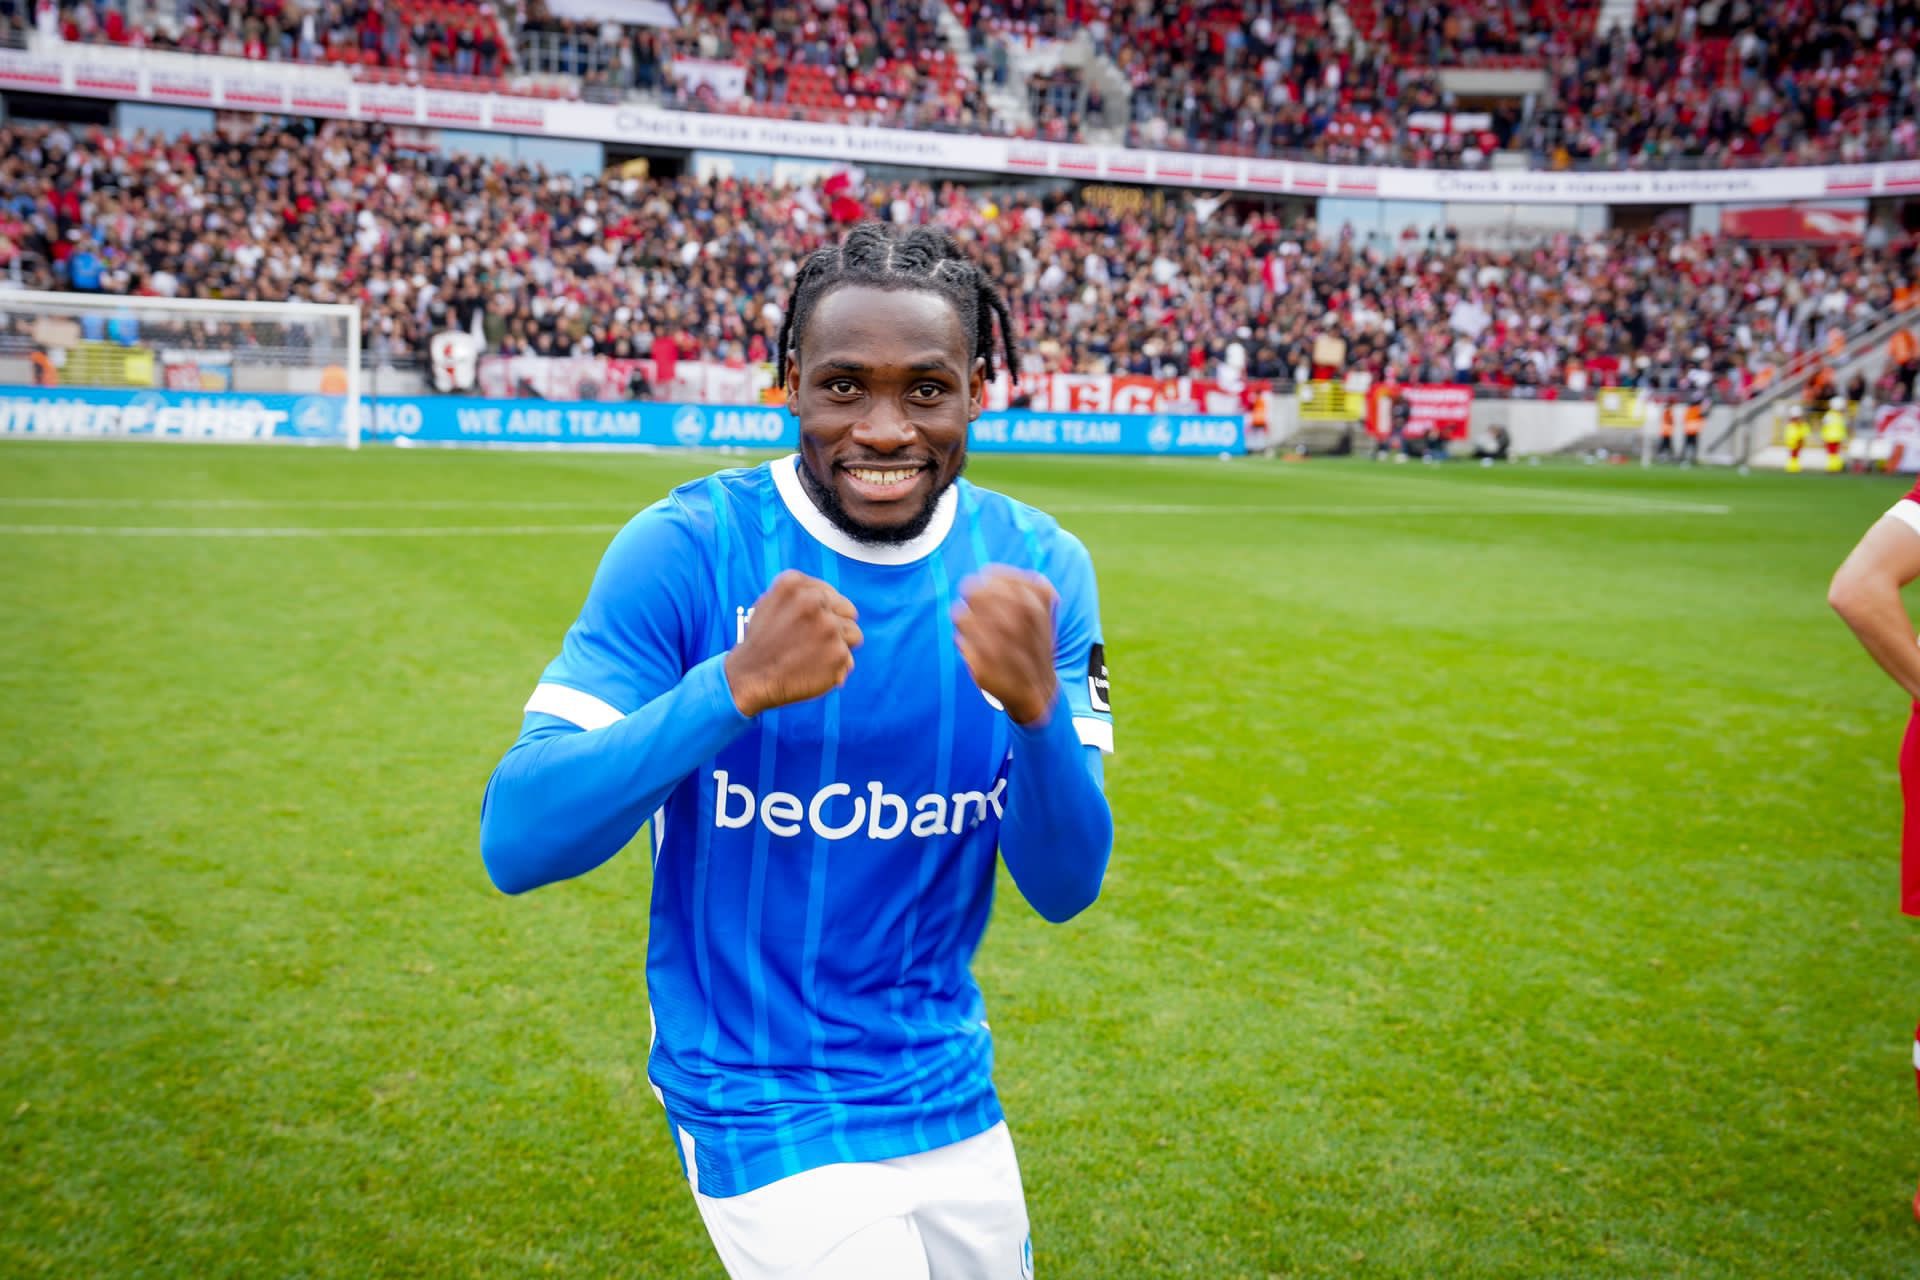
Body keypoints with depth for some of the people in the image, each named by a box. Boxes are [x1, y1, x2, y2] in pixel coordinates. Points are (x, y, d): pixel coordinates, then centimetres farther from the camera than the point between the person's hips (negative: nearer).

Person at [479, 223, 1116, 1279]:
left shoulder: (1035, 566, -6)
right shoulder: (685, 550, -16)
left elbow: (1065, 888, -9)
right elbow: (514, 843, -21)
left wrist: (1037, 708, -30)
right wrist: (733, 688, -35)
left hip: (952, 1095, 4)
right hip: (761, 1106, -4)